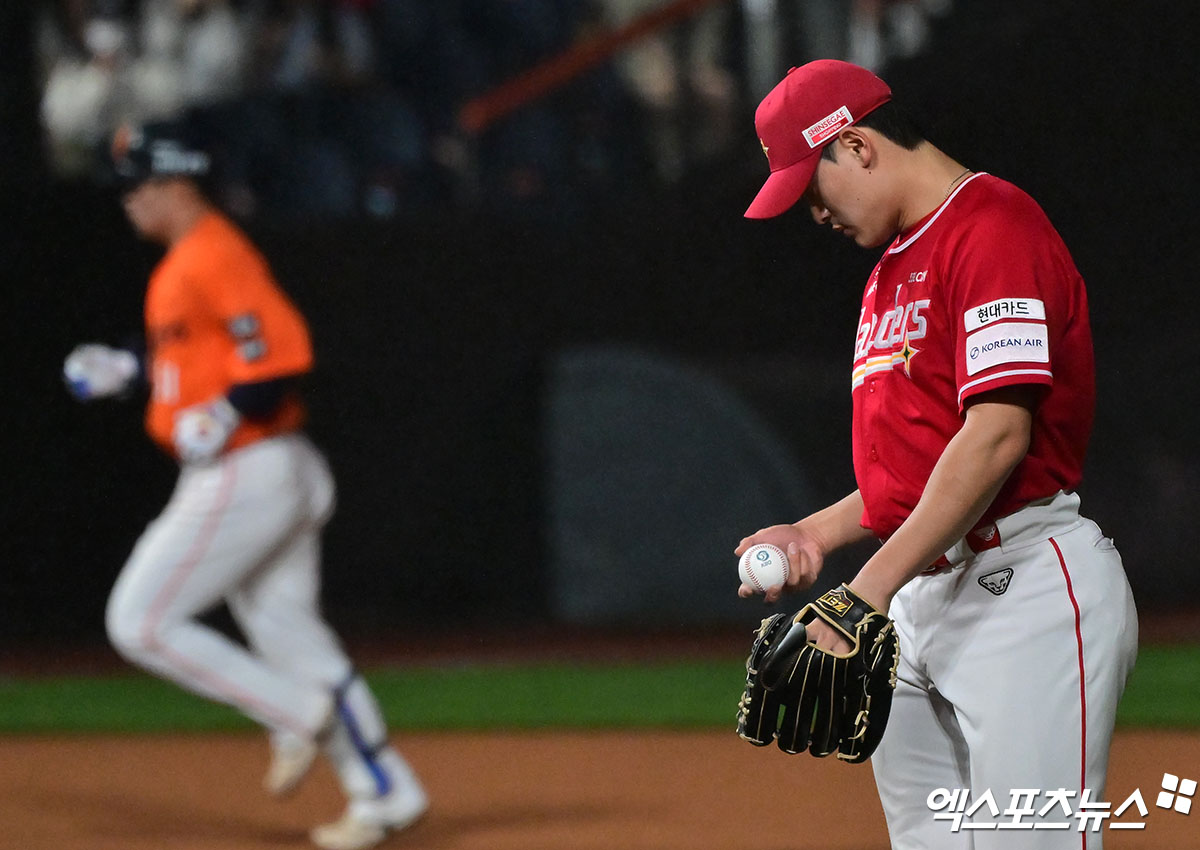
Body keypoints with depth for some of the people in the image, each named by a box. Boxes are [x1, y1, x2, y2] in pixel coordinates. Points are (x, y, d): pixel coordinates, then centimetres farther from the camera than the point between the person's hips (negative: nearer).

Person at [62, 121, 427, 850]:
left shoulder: (215, 257, -15)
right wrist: (129, 368, 21)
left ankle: (299, 714, -3)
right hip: (273, 478, 10)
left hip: (244, 476, -10)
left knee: (140, 622, -5)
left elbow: (283, 352, -24)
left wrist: (225, 416, -29)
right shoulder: (187, 261, 16)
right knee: (288, 635, 9)